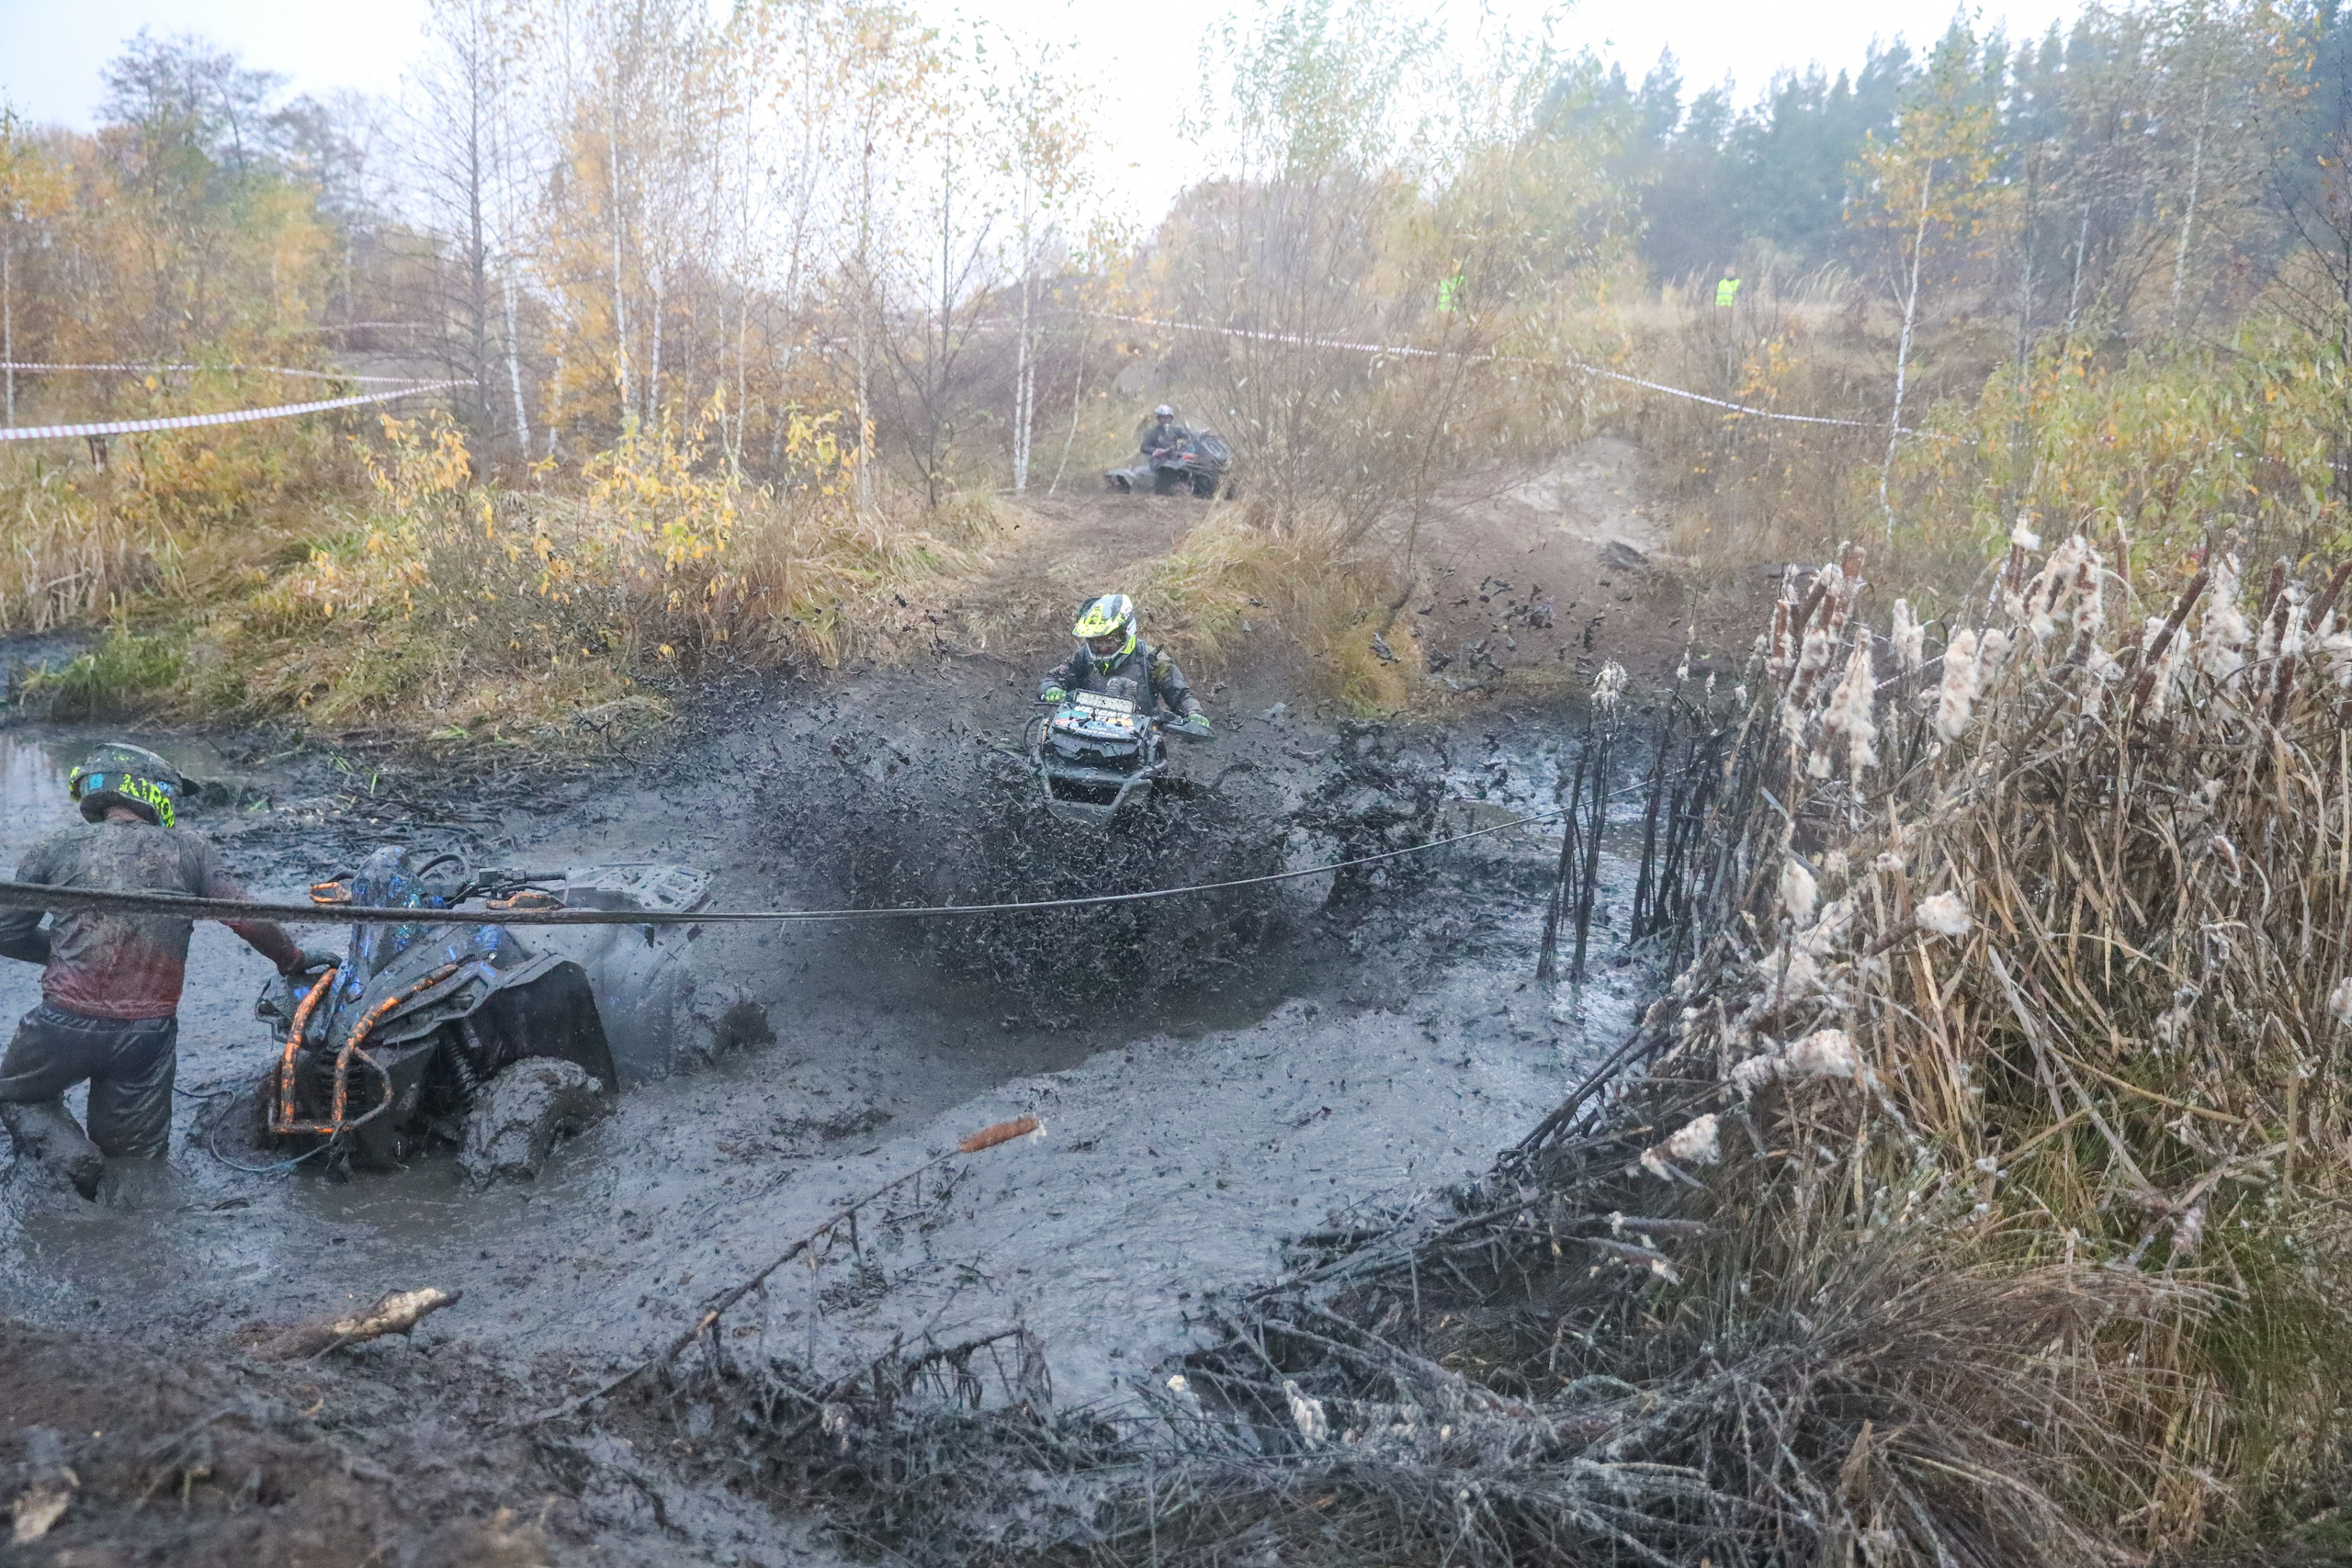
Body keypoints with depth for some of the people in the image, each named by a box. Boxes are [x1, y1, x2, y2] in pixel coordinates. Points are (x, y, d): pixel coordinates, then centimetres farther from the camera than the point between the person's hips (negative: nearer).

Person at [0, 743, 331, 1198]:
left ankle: (70, 1156, 0)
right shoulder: (188, 851, 4)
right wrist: (294, 961, 14)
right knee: (137, 1156, 20)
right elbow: (247, 918, -1)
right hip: (148, 1035, 2)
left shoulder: (55, 850, 4)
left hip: (65, 1024, -1)